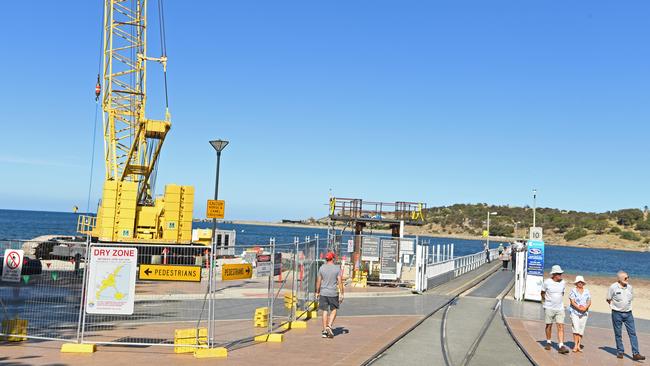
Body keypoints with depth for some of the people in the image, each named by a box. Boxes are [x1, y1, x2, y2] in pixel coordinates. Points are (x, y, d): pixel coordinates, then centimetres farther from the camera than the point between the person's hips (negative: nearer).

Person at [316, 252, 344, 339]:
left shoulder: (321, 268, 0)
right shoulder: (337, 268, -6)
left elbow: (318, 281, 3)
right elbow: (340, 282, -8)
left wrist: (317, 292, 13)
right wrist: (341, 294, -3)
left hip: (323, 293, 2)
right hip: (333, 293, -2)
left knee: (325, 311, 7)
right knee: (333, 310, 15)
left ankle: (324, 331, 9)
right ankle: (329, 326, -2)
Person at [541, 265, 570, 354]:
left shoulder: (563, 283, 1)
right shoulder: (547, 282, -10)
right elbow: (543, 293, 7)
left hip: (560, 308, 2)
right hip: (549, 308, -2)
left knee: (561, 326, -7)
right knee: (549, 325, 9)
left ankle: (561, 346, -9)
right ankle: (548, 342, 28)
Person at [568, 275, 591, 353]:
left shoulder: (587, 291, 11)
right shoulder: (573, 290, 0)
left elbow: (589, 302, 6)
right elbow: (572, 301, -7)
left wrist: (585, 307, -13)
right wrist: (578, 307, -20)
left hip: (584, 312, 3)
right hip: (574, 311, -3)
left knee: (581, 329, 3)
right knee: (576, 328, -11)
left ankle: (579, 345, 7)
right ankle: (575, 345, -10)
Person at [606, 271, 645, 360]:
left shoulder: (629, 287, 3)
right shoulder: (613, 287, -10)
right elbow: (608, 299, 1)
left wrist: (626, 305, 11)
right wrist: (615, 305, 4)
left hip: (628, 313, 3)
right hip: (617, 313, -3)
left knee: (632, 333, -3)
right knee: (618, 334, 5)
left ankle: (635, 354, -3)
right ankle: (620, 352, 17)